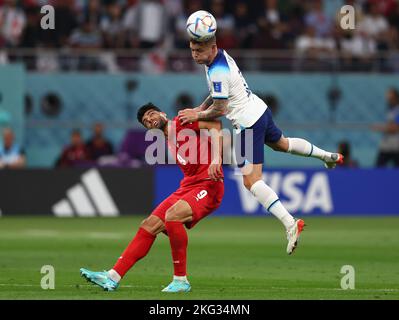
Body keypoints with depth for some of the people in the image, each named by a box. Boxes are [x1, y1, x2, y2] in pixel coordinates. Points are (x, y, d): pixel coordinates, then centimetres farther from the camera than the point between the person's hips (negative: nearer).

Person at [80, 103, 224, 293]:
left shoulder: (181, 122, -2)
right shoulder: (169, 143, 22)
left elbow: (215, 125, -14)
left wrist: (216, 159, -25)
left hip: (207, 185, -8)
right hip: (187, 186, 8)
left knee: (172, 216, -31)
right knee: (149, 226, 0)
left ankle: (181, 280, -22)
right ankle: (113, 277, 0)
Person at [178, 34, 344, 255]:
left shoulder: (217, 72, -26)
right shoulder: (221, 55, 4)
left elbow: (220, 109, -21)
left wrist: (197, 116, -8)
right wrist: (200, 108, 8)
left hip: (248, 123, -10)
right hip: (260, 110, 10)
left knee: (251, 180, -13)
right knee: (280, 143, 38)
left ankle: (290, 224, -22)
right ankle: (327, 156, 59)